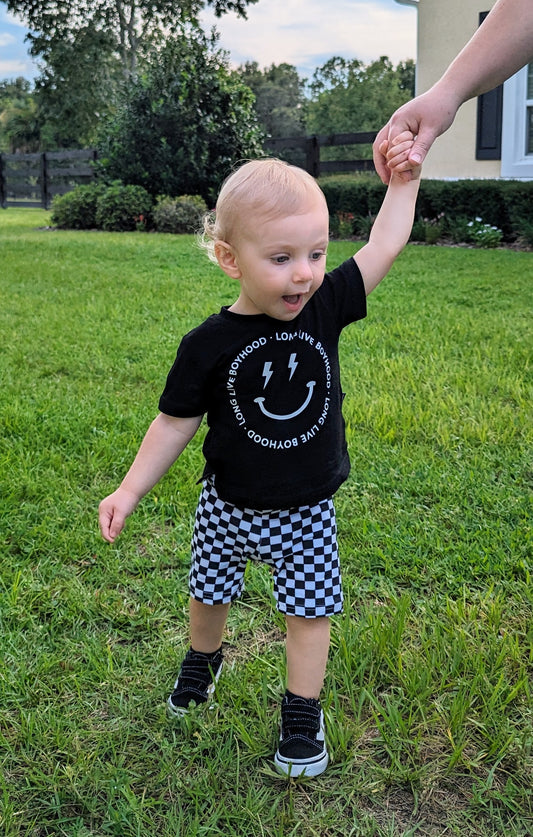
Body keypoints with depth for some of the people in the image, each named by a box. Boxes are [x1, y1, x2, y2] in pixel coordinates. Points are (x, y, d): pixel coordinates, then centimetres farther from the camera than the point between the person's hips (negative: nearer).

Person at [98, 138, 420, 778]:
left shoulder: (325, 307, -12)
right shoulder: (209, 345, -18)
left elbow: (384, 246, -7)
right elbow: (176, 423, -9)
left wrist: (402, 178, -10)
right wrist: (129, 490, -10)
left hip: (306, 509, 1)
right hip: (228, 505, 0)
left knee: (309, 609, 5)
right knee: (209, 592, 21)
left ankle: (302, 710, 28)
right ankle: (202, 659, 53)